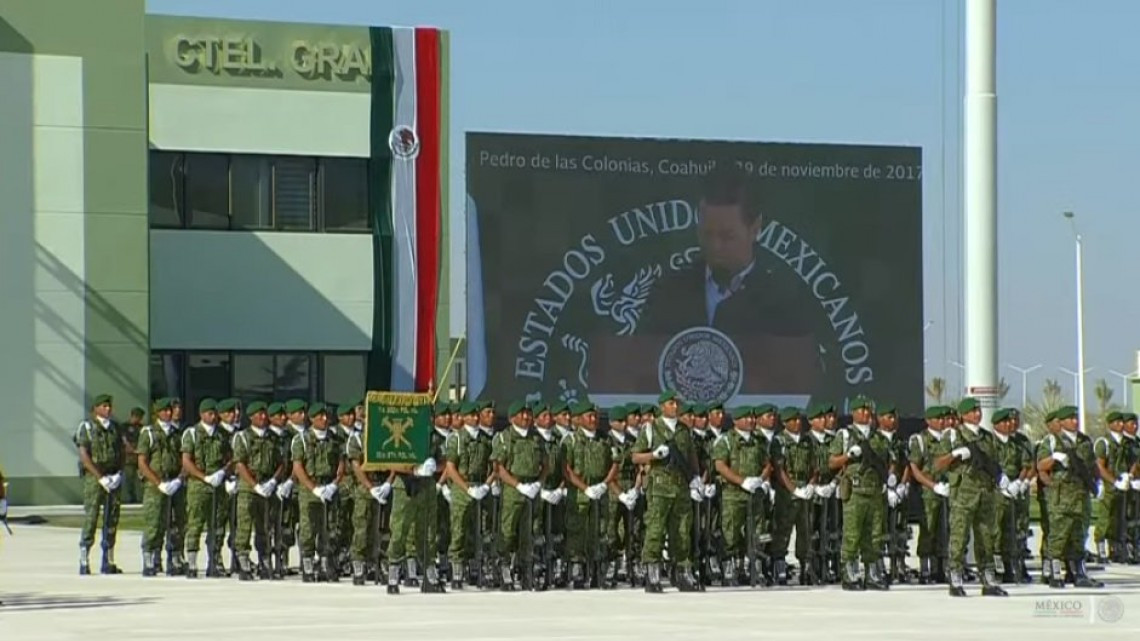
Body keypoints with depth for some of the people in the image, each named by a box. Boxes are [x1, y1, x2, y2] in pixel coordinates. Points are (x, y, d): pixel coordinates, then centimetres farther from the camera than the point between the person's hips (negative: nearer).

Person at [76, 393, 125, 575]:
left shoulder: (114, 427, 14)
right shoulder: (87, 427, -3)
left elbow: (121, 452, 16)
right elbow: (84, 456, -9)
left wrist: (119, 473, -1)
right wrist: (101, 478, -15)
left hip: (114, 479, 5)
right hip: (94, 478, -5)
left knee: (112, 519, 5)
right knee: (90, 518, -8)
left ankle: (108, 563, 10)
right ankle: (84, 563, -6)